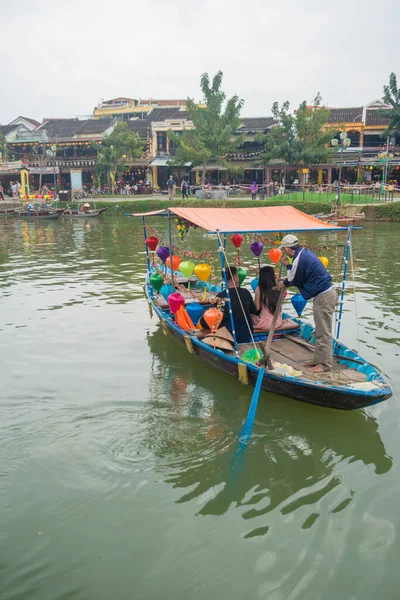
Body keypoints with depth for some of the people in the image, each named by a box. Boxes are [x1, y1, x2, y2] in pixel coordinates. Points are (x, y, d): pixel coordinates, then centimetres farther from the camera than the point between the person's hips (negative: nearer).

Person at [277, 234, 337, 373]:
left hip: (323, 297, -11)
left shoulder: (299, 259, -20)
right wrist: (285, 282, 24)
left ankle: (324, 364, 5)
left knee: (323, 333, -2)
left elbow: (294, 281, -5)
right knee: (321, 331, 17)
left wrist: (288, 266, 9)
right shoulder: (305, 252, 11)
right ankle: (318, 360, 27)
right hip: (326, 293, 11)